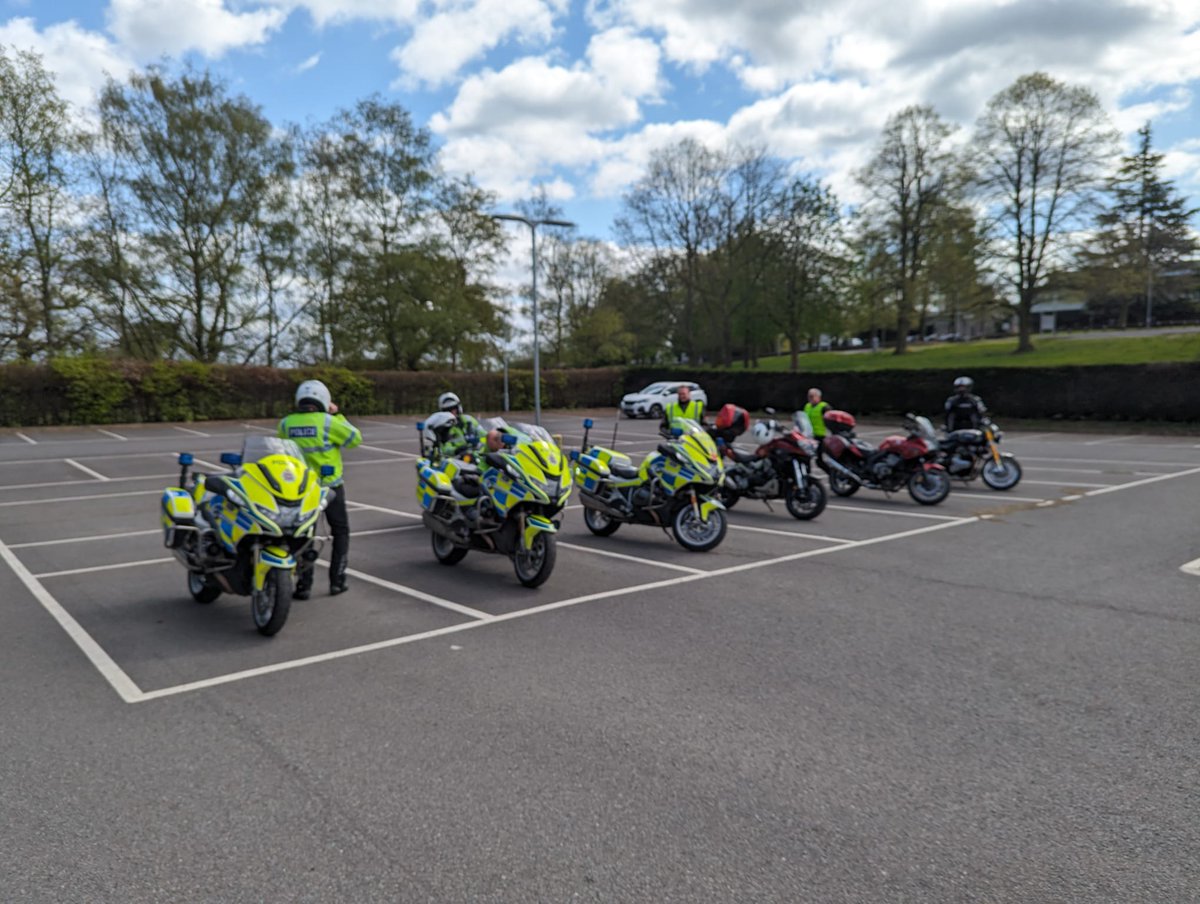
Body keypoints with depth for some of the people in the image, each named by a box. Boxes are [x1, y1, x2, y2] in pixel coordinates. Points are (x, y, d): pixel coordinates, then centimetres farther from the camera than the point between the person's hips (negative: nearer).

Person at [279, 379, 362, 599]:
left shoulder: (286, 423, -3)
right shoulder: (327, 422, -14)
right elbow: (355, 438, -5)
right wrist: (337, 415, 1)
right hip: (331, 486, -3)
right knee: (340, 532, 14)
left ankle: (303, 585, 7)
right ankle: (336, 581, 10)